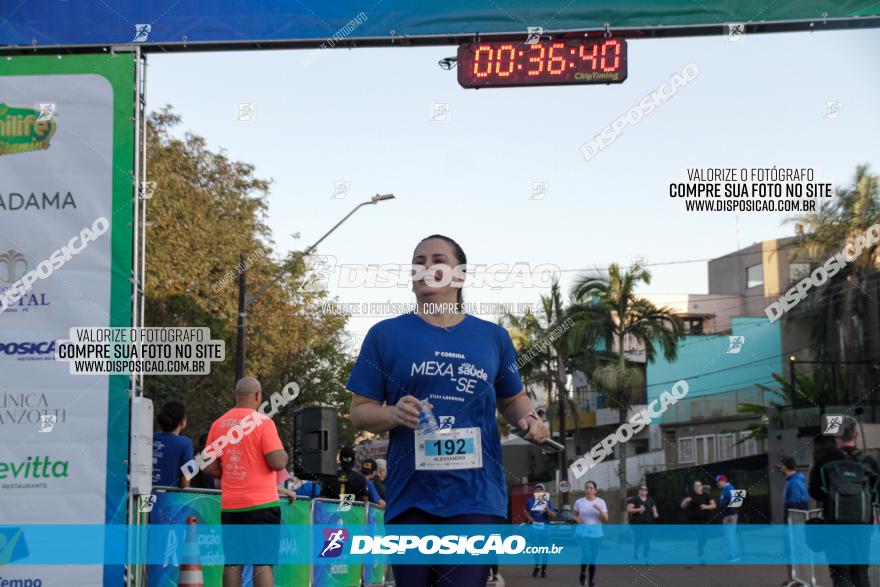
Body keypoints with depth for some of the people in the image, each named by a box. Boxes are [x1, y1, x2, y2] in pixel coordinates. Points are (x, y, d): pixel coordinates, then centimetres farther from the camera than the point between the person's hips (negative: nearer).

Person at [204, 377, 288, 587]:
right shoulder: (263, 422, -8)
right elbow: (278, 462, -14)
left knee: (233, 564, 8)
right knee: (263, 563, -3)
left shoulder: (218, 424, 6)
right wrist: (284, 455, 7)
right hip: (261, 503, -5)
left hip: (230, 506, 5)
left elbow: (210, 467, 6)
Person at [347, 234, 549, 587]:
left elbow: (512, 399, 22)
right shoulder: (384, 335, 5)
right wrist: (393, 415, -17)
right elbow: (360, 412, 5)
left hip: (477, 498, 0)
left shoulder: (492, 336, 11)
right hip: (411, 499, 0)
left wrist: (529, 419, -1)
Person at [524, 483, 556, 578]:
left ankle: (544, 569, 13)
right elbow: (526, 512, 18)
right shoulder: (530, 501, 3)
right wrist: (530, 518, -1)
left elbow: (553, 516, -6)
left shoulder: (548, 501, -3)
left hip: (545, 526, -1)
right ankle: (537, 565, 25)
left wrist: (546, 507, -19)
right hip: (534, 526, 1)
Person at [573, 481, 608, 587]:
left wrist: (599, 510, -18)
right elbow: (574, 514, 16)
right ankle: (583, 572, 14)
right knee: (586, 555, -16)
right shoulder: (579, 502, 2)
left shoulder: (601, 502, 1)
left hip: (596, 532, 1)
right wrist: (577, 519, -7)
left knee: (593, 557, 5)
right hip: (583, 531, -1)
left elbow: (606, 519, -1)